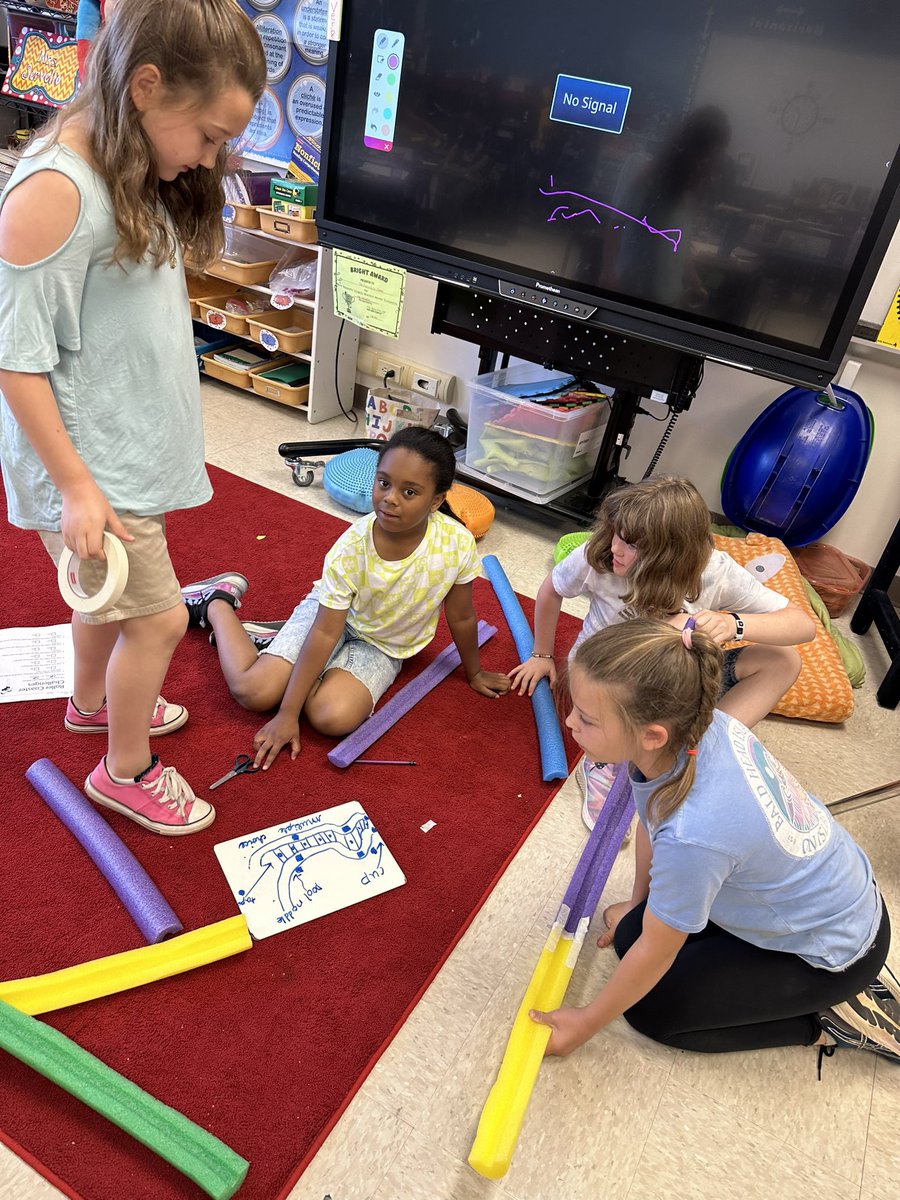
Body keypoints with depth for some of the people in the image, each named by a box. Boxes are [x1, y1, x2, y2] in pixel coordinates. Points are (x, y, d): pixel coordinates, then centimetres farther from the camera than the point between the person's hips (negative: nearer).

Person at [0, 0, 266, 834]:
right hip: (86, 462, -8)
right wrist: (76, 488, -20)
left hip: (133, 445, 8)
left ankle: (92, 700, 51)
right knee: (159, 617, 2)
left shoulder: (140, 176, 4)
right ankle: (127, 771, 25)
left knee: (110, 591, 25)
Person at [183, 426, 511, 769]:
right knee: (253, 692, -13)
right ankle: (217, 602, 17)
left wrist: (474, 673, 7)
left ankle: (272, 641, 4)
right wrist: (287, 715, -24)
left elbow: (461, 618, -9)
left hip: (381, 647, 1)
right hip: (329, 615, -1)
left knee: (332, 717, -24)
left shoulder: (458, 544, -28)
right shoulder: (352, 547, -29)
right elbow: (326, 632, -25)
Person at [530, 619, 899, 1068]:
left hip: (832, 948, -7)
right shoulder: (693, 723, -22)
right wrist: (637, 904, 16)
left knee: (650, 1009, 1)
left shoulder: (693, 836, -42)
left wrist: (585, 1023, -4)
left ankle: (833, 1022, 10)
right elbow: (652, 818, -1)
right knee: (632, 935, 11)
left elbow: (654, 955, -22)